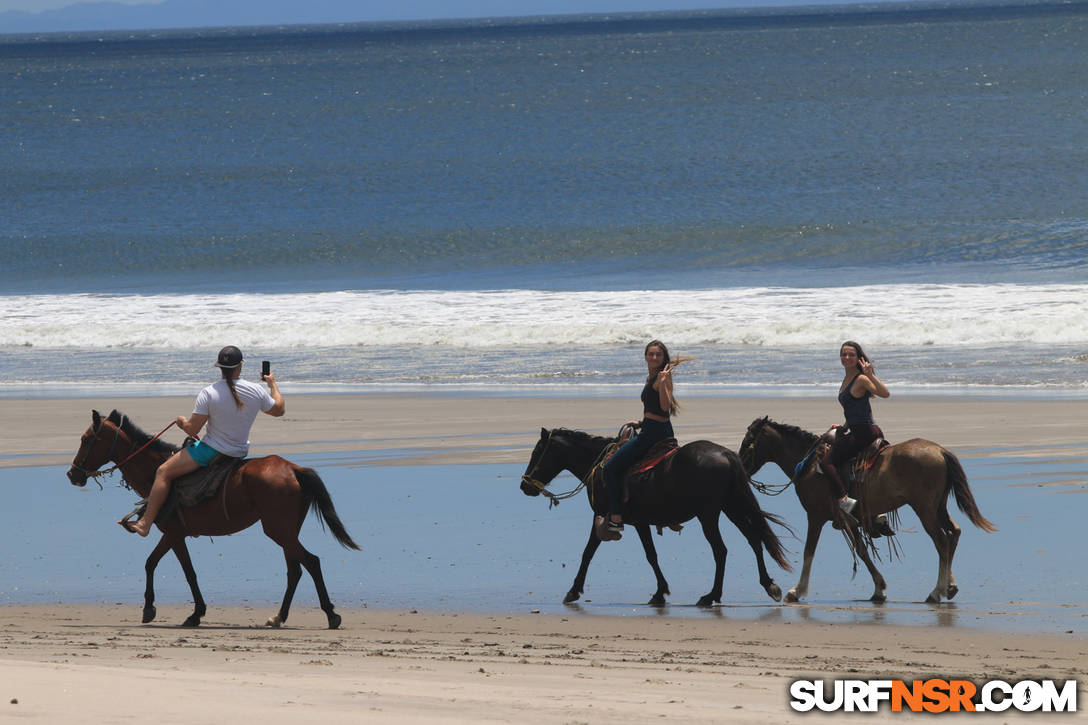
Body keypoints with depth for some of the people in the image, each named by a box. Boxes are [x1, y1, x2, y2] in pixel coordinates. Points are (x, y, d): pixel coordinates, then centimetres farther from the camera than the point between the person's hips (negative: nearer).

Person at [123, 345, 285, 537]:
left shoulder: (209, 393, -20)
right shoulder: (256, 391, -9)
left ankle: (146, 523, -7)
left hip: (212, 450, -6)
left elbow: (192, 429, -16)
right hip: (240, 452, 6)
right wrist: (273, 384, 25)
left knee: (163, 472, 1)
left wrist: (182, 422, 8)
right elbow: (279, 409, 9)